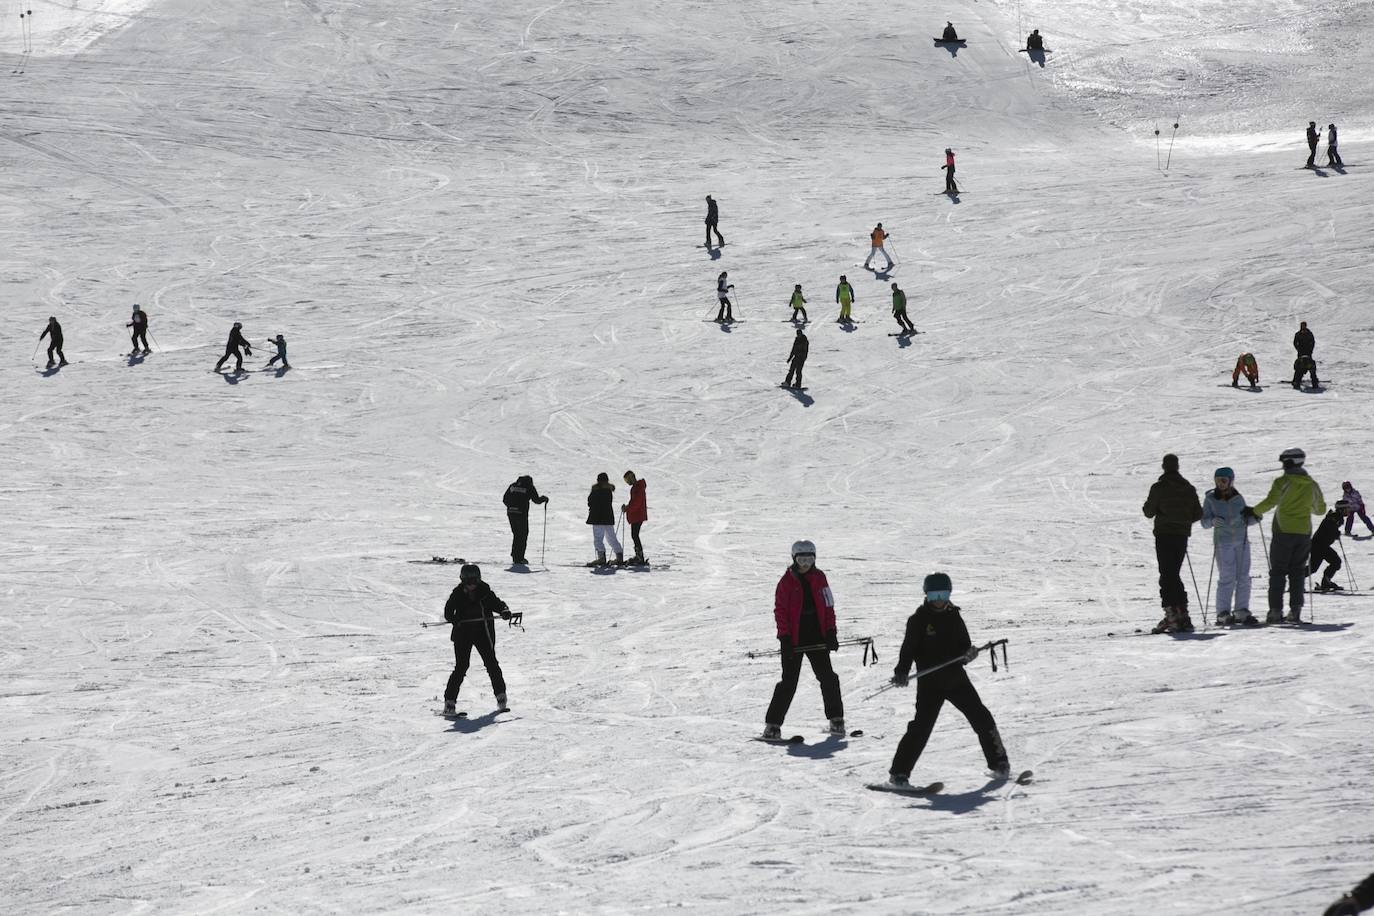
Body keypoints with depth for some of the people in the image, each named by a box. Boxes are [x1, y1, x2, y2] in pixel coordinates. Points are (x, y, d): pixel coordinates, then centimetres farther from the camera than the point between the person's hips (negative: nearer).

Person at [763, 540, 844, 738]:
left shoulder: (819, 578, 8)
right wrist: (784, 638, -10)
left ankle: (836, 718, 9)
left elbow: (828, 606, 10)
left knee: (828, 677, -3)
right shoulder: (787, 581, -2)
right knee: (789, 682, -5)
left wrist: (831, 632, 1)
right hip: (794, 639, -3)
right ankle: (773, 723, 1)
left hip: (817, 638, 3)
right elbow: (780, 610, -3)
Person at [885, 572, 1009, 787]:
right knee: (922, 725, -12)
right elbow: (908, 649, -5)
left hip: (956, 678, 4)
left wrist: (969, 654, -10)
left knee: (982, 719, 2)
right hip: (930, 682, -4)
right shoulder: (918, 620, -2)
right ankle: (899, 772, -6)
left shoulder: (954, 618, 10)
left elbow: (964, 646, 14)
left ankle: (998, 763, 17)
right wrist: (901, 672, -21)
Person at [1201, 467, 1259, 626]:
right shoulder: (1210, 499, 0)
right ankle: (1223, 615, -6)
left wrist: (1254, 517, -7)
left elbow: (1246, 519, 14)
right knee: (1227, 578, -10)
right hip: (1223, 541, -4)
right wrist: (1213, 521, -24)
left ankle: (1242, 612, 9)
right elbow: (1205, 522, -3)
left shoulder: (1238, 498, 8)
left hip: (1242, 540, 4)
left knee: (1243, 577, 3)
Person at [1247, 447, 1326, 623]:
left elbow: (1271, 501, -20)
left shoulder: (1282, 482, -7)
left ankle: (1276, 611, -5)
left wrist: (1255, 511, -3)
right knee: (1297, 572, 9)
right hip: (1304, 533, 4)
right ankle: (1295, 611, 1)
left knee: (1277, 572, 2)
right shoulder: (1312, 484, 7)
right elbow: (1321, 509, 16)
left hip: (1283, 531, -4)